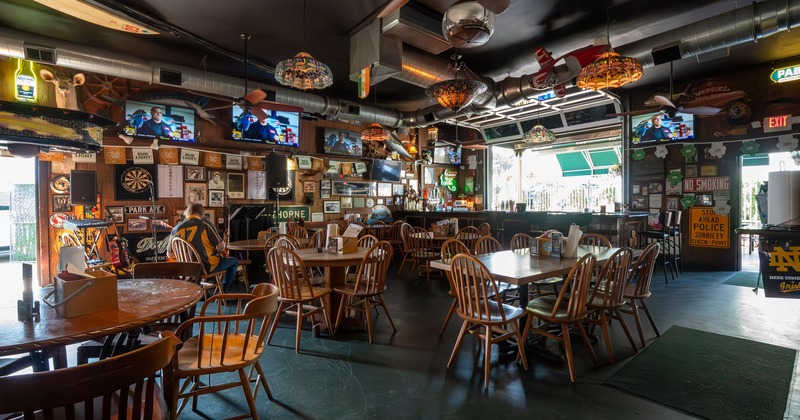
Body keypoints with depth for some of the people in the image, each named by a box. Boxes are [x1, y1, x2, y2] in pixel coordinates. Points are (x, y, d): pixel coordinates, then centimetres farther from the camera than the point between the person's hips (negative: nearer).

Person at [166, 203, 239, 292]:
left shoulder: (176, 228, -2)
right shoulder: (205, 224, -15)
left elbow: (170, 255, 4)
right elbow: (221, 246, -15)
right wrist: (216, 251, 8)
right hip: (207, 267, -6)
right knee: (234, 262, 16)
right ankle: (223, 293, 18)